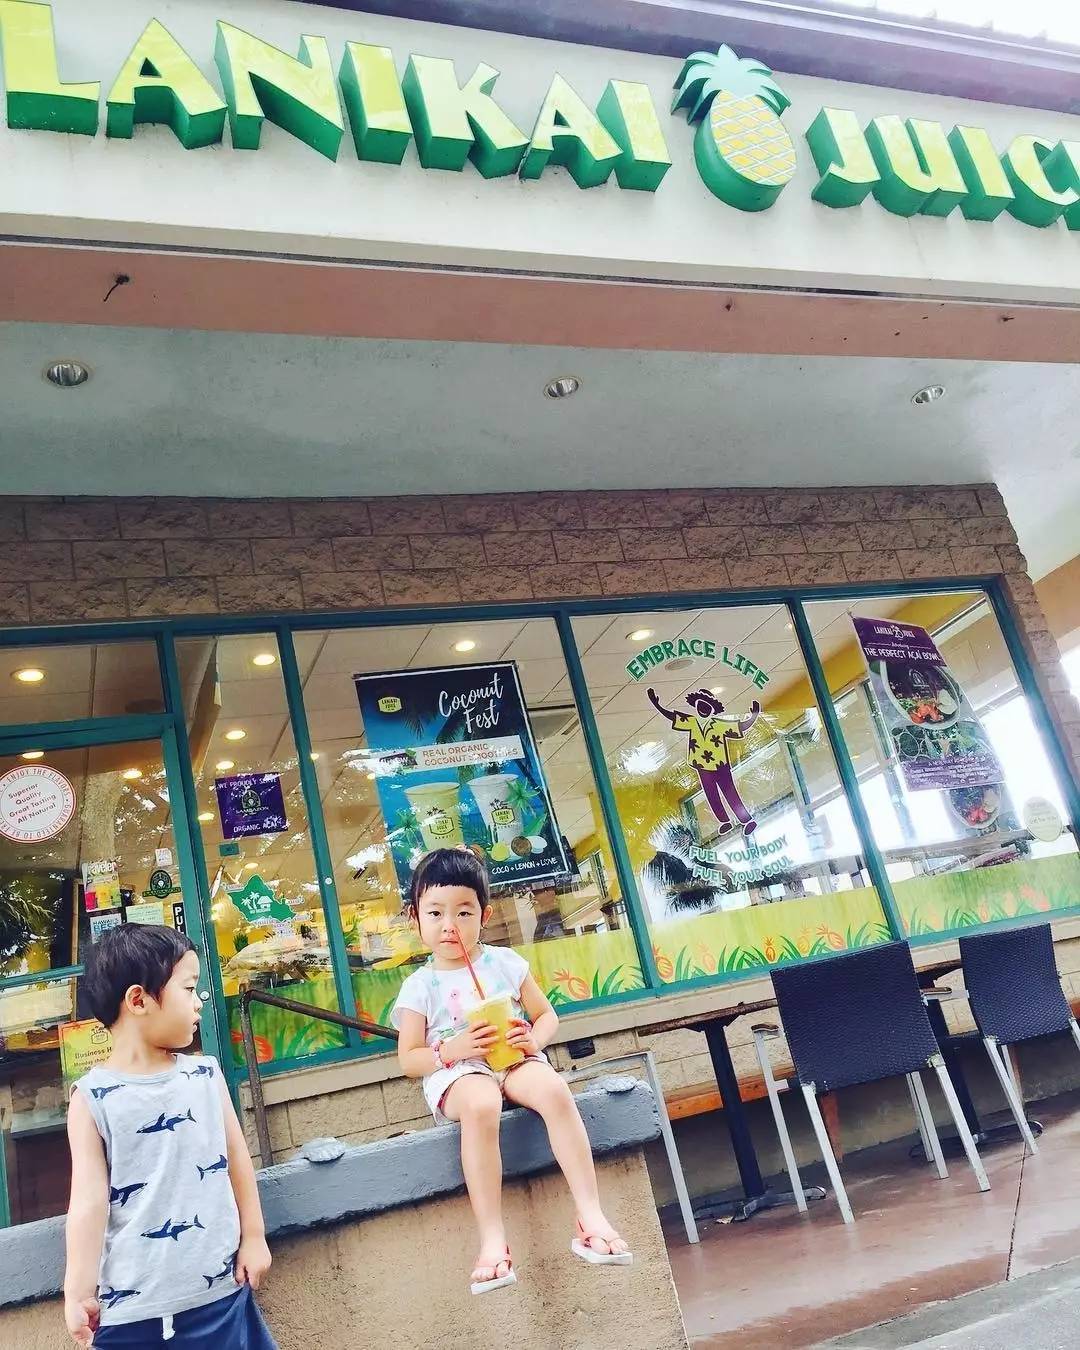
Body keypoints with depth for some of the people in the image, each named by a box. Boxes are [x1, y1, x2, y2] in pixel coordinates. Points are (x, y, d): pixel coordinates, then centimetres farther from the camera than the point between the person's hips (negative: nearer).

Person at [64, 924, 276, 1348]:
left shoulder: (206, 1076, 1)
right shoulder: (93, 1097, -9)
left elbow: (236, 1159, 7)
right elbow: (89, 1200, -10)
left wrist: (253, 1237, 9)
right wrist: (79, 1292, -7)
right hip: (131, 1305, -3)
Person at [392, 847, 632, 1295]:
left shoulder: (506, 963, 9)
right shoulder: (419, 987, 3)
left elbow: (546, 1015, 14)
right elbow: (408, 1059, 1)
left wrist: (534, 1039, -10)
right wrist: (452, 1049, -17)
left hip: (514, 1060, 2)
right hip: (456, 1073, -2)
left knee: (554, 1090, -32)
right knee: (481, 1106, -39)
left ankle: (591, 1216, -29)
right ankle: (492, 1239, -35)